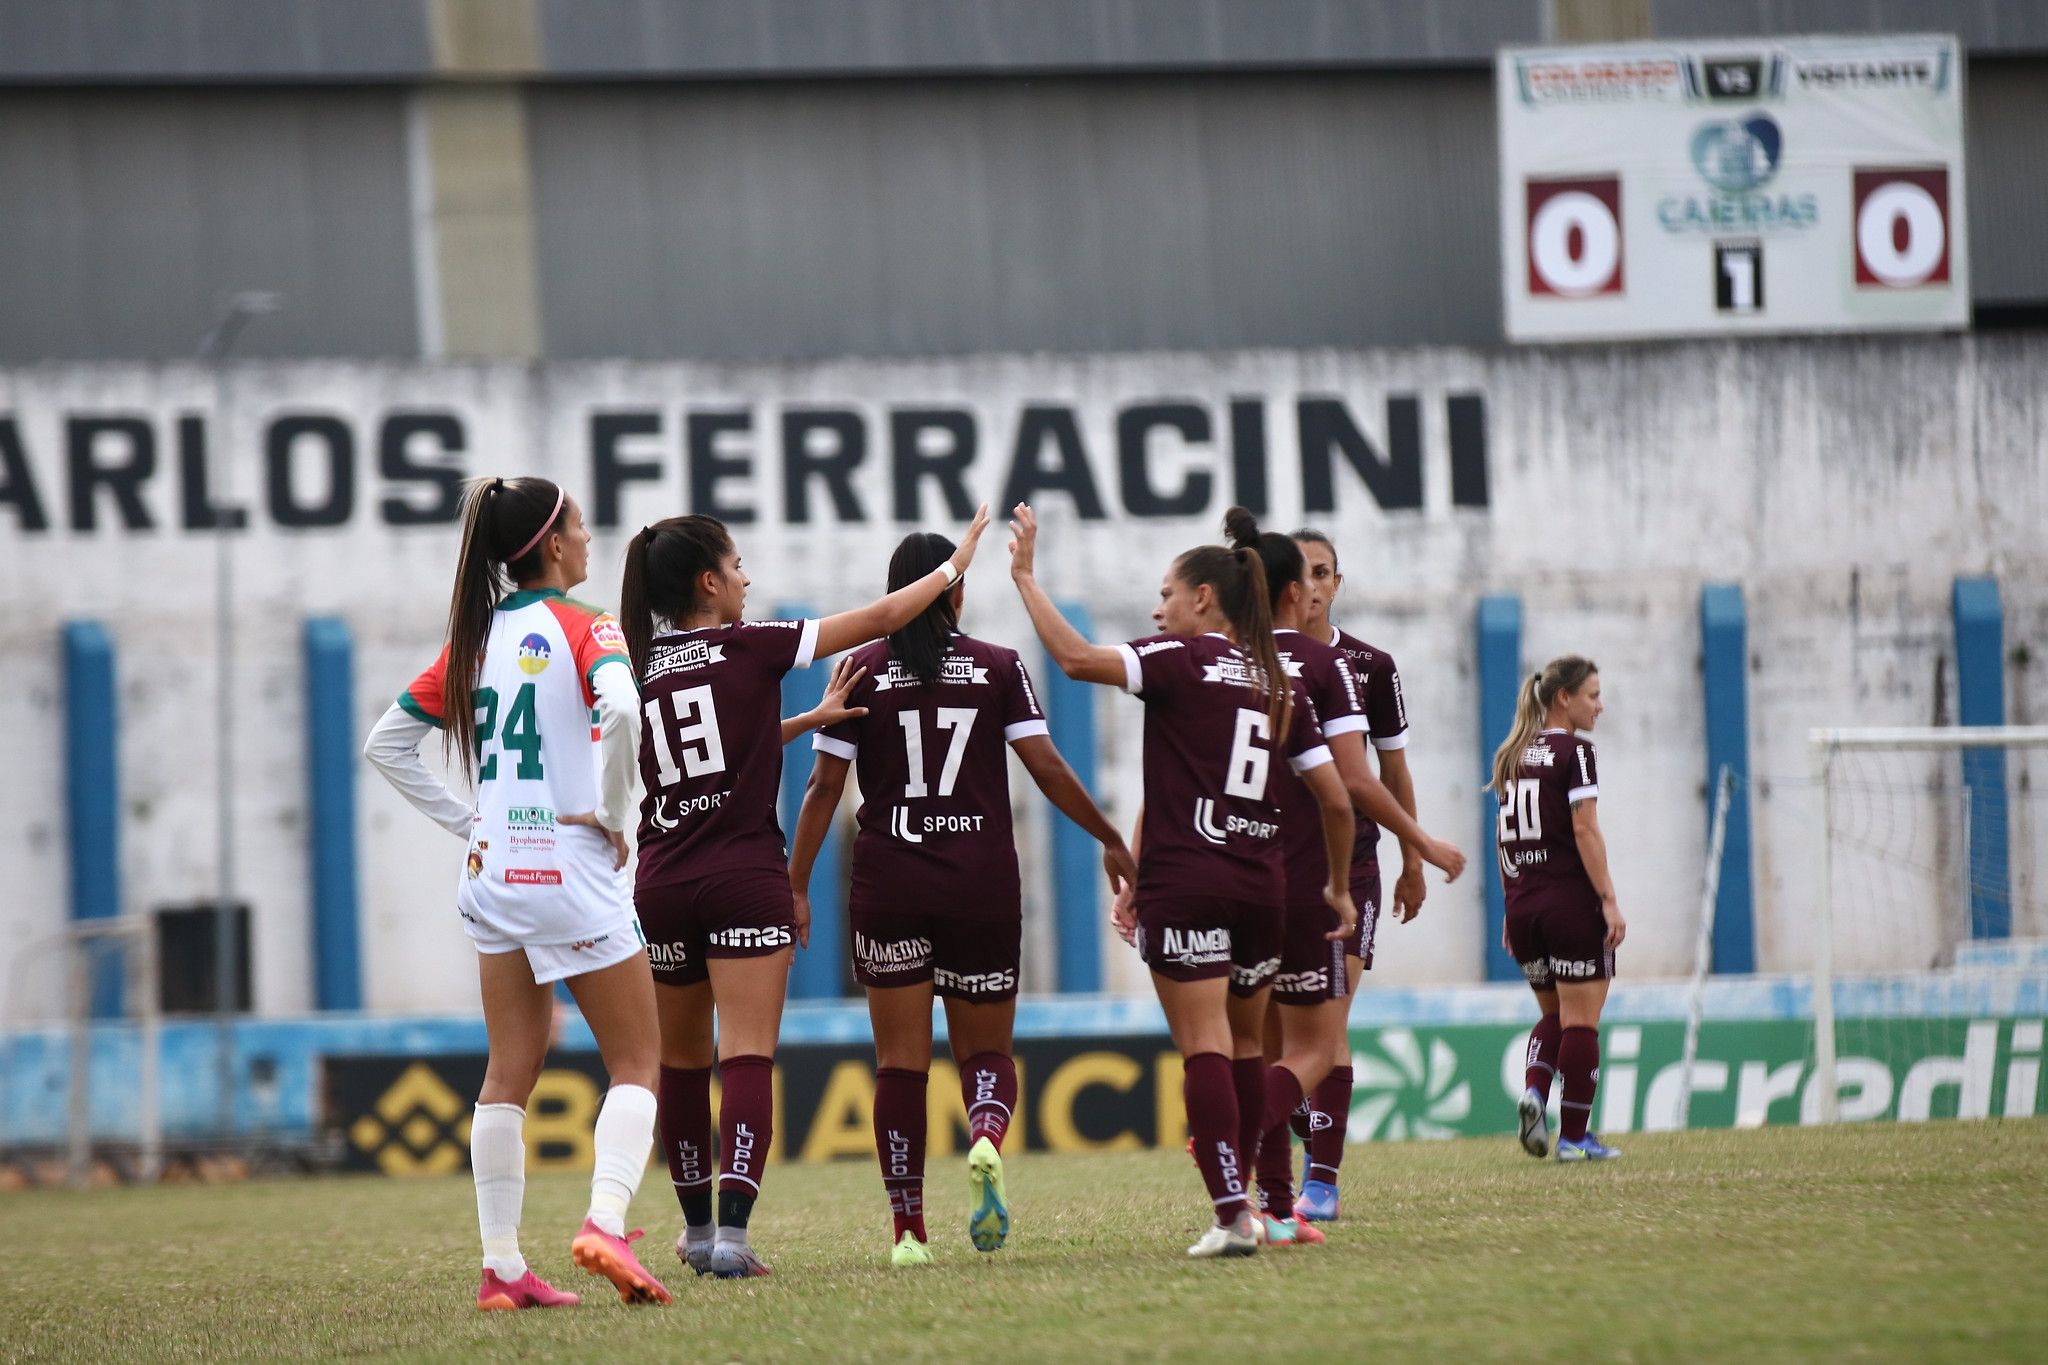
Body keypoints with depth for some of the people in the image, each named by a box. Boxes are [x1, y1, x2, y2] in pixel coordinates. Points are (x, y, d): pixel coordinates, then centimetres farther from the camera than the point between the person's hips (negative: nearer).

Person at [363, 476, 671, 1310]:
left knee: (509, 1074, 9)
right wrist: (612, 812, -15)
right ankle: (606, 1220, -18)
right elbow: (620, 710, -29)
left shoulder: (476, 638, 10)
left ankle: (502, 1265, 6)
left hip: (493, 873, 6)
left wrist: (465, 824, 11)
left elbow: (386, 744, 13)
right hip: (572, 871, -6)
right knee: (635, 1062, 3)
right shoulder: (582, 628, -8)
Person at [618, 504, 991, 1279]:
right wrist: (954, 567, 17)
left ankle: (697, 1228, 25)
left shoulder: (636, 670, 8)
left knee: (680, 1063, 16)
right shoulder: (749, 648, -4)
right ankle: (732, 1233, -20)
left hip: (661, 887, 4)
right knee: (748, 1060, -7)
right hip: (745, 880, -4)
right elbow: (880, 619, 3)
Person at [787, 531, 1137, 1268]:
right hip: (982, 882, 0)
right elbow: (1048, 770, -3)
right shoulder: (998, 668, 1)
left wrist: (797, 883, 4)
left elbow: (825, 786, -2)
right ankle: (987, 1138, -23)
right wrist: (1112, 841, 10)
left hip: (887, 884, 0)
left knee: (900, 1060, 5)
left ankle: (908, 1230, 1)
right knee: (985, 1048, 11)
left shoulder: (862, 671, 1)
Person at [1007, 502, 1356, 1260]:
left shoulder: (1183, 660, -4)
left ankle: (1232, 1215, -14)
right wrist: (1339, 886, 25)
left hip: (1184, 886, -6)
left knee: (1205, 1048, -8)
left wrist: (1026, 577, -8)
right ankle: (1238, 1192, 23)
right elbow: (1336, 801, 13)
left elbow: (1077, 657, -17)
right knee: (1244, 1046, 17)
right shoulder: (1280, 685, 13)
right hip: (1261, 886, 6)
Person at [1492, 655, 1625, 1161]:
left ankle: (1533, 1090, -6)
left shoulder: (1512, 756, 12)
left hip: (1524, 905, 7)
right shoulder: (1574, 751, -9)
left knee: (1553, 1015, 19)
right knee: (1580, 1020, 1)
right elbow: (1585, 830, -15)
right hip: (1572, 901, -7)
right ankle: (1574, 1135, 1)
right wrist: (1609, 900, -14)